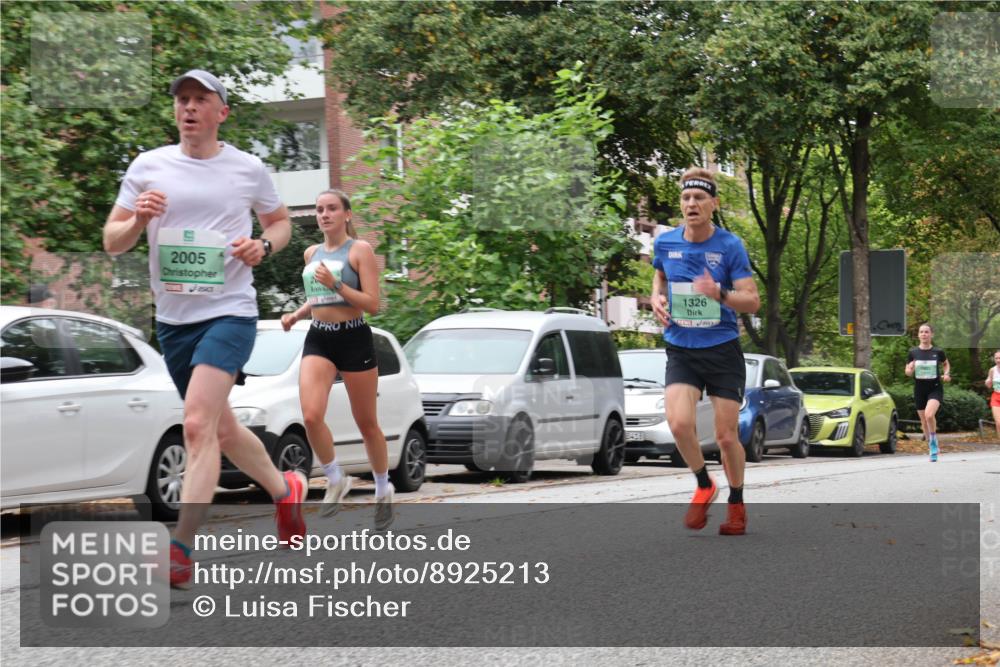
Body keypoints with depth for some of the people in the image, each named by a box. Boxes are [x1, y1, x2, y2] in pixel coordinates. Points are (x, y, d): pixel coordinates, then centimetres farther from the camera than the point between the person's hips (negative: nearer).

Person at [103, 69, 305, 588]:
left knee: (197, 425, -21)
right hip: (172, 319, 4)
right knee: (221, 428, 16)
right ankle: (285, 490, 42)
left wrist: (264, 245, -6)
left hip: (230, 312, -4)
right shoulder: (148, 166, 4)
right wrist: (138, 221, -16)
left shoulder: (248, 169, 1)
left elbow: (280, 221, 17)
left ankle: (181, 553, -21)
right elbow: (111, 242, 6)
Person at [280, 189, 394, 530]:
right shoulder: (311, 253, 10)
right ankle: (336, 481, 5)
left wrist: (336, 285, -22)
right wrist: (296, 314, 7)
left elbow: (372, 304, -12)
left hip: (354, 339, -4)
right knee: (311, 416, -17)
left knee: (367, 424, 7)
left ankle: (383, 491, 27)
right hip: (318, 339, 4)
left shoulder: (360, 250, -6)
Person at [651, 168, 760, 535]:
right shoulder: (665, 243, 0)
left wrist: (720, 294, -29)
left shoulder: (730, 246, -9)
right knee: (679, 422, -21)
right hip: (680, 350, 2)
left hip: (723, 349, -2)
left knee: (727, 436, 1)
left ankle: (736, 504, 25)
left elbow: (753, 301, -10)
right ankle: (704, 486, 6)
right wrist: (657, 297, 4)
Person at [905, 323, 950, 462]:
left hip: (935, 389, -3)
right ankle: (932, 448, 29)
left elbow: (946, 364, 15)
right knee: (924, 421, 10)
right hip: (919, 389, 3)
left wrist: (946, 374, -4)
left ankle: (934, 443, -7)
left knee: (929, 414, -27)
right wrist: (910, 369, -15)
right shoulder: (913, 352, 0)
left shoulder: (938, 352, -3)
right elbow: (907, 372, 8)